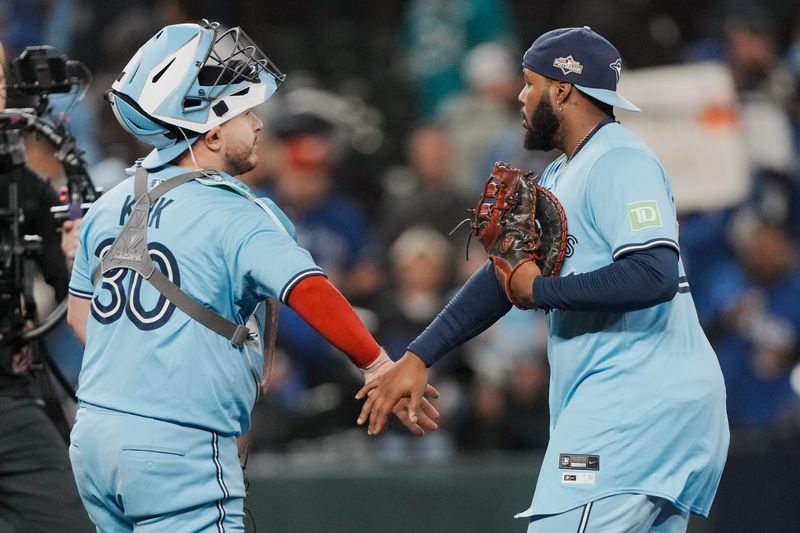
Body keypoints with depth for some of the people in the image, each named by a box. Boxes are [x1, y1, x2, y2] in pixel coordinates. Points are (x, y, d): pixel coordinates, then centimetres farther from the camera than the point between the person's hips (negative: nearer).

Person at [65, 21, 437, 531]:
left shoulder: (109, 207, 11)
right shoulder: (237, 217, -12)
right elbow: (310, 292, -25)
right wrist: (378, 365, -17)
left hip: (93, 436, 8)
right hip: (179, 452, -8)